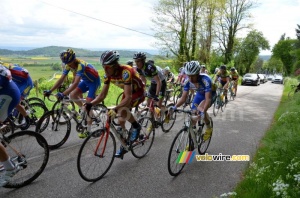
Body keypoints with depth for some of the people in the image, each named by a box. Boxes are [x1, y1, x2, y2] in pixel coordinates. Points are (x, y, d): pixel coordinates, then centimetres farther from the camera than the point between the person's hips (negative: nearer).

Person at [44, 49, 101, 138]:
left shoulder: (80, 65, -35)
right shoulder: (69, 65, -12)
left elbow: (76, 83, -44)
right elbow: (61, 79, -12)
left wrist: (63, 94, -50)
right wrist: (50, 91, -21)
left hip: (94, 81, -7)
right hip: (86, 81, 7)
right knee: (72, 95, -7)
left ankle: (88, 130, -3)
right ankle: (83, 109, 21)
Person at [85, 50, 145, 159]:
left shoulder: (125, 72, -36)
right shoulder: (108, 74, -14)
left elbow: (128, 97, -41)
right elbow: (102, 95, -9)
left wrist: (115, 109, -53)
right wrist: (90, 103, -25)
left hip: (138, 93, -7)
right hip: (128, 92, 7)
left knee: (122, 111, -33)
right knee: (121, 120, 5)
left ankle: (136, 126, -5)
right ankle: (123, 146, 24)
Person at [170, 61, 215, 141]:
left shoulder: (205, 80, -39)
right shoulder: (188, 81, -24)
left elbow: (208, 98, -44)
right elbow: (183, 98, -19)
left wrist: (203, 111, -60)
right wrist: (175, 107, -35)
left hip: (211, 94, -5)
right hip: (200, 94, 5)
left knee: (200, 109, -30)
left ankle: (209, 128, -2)